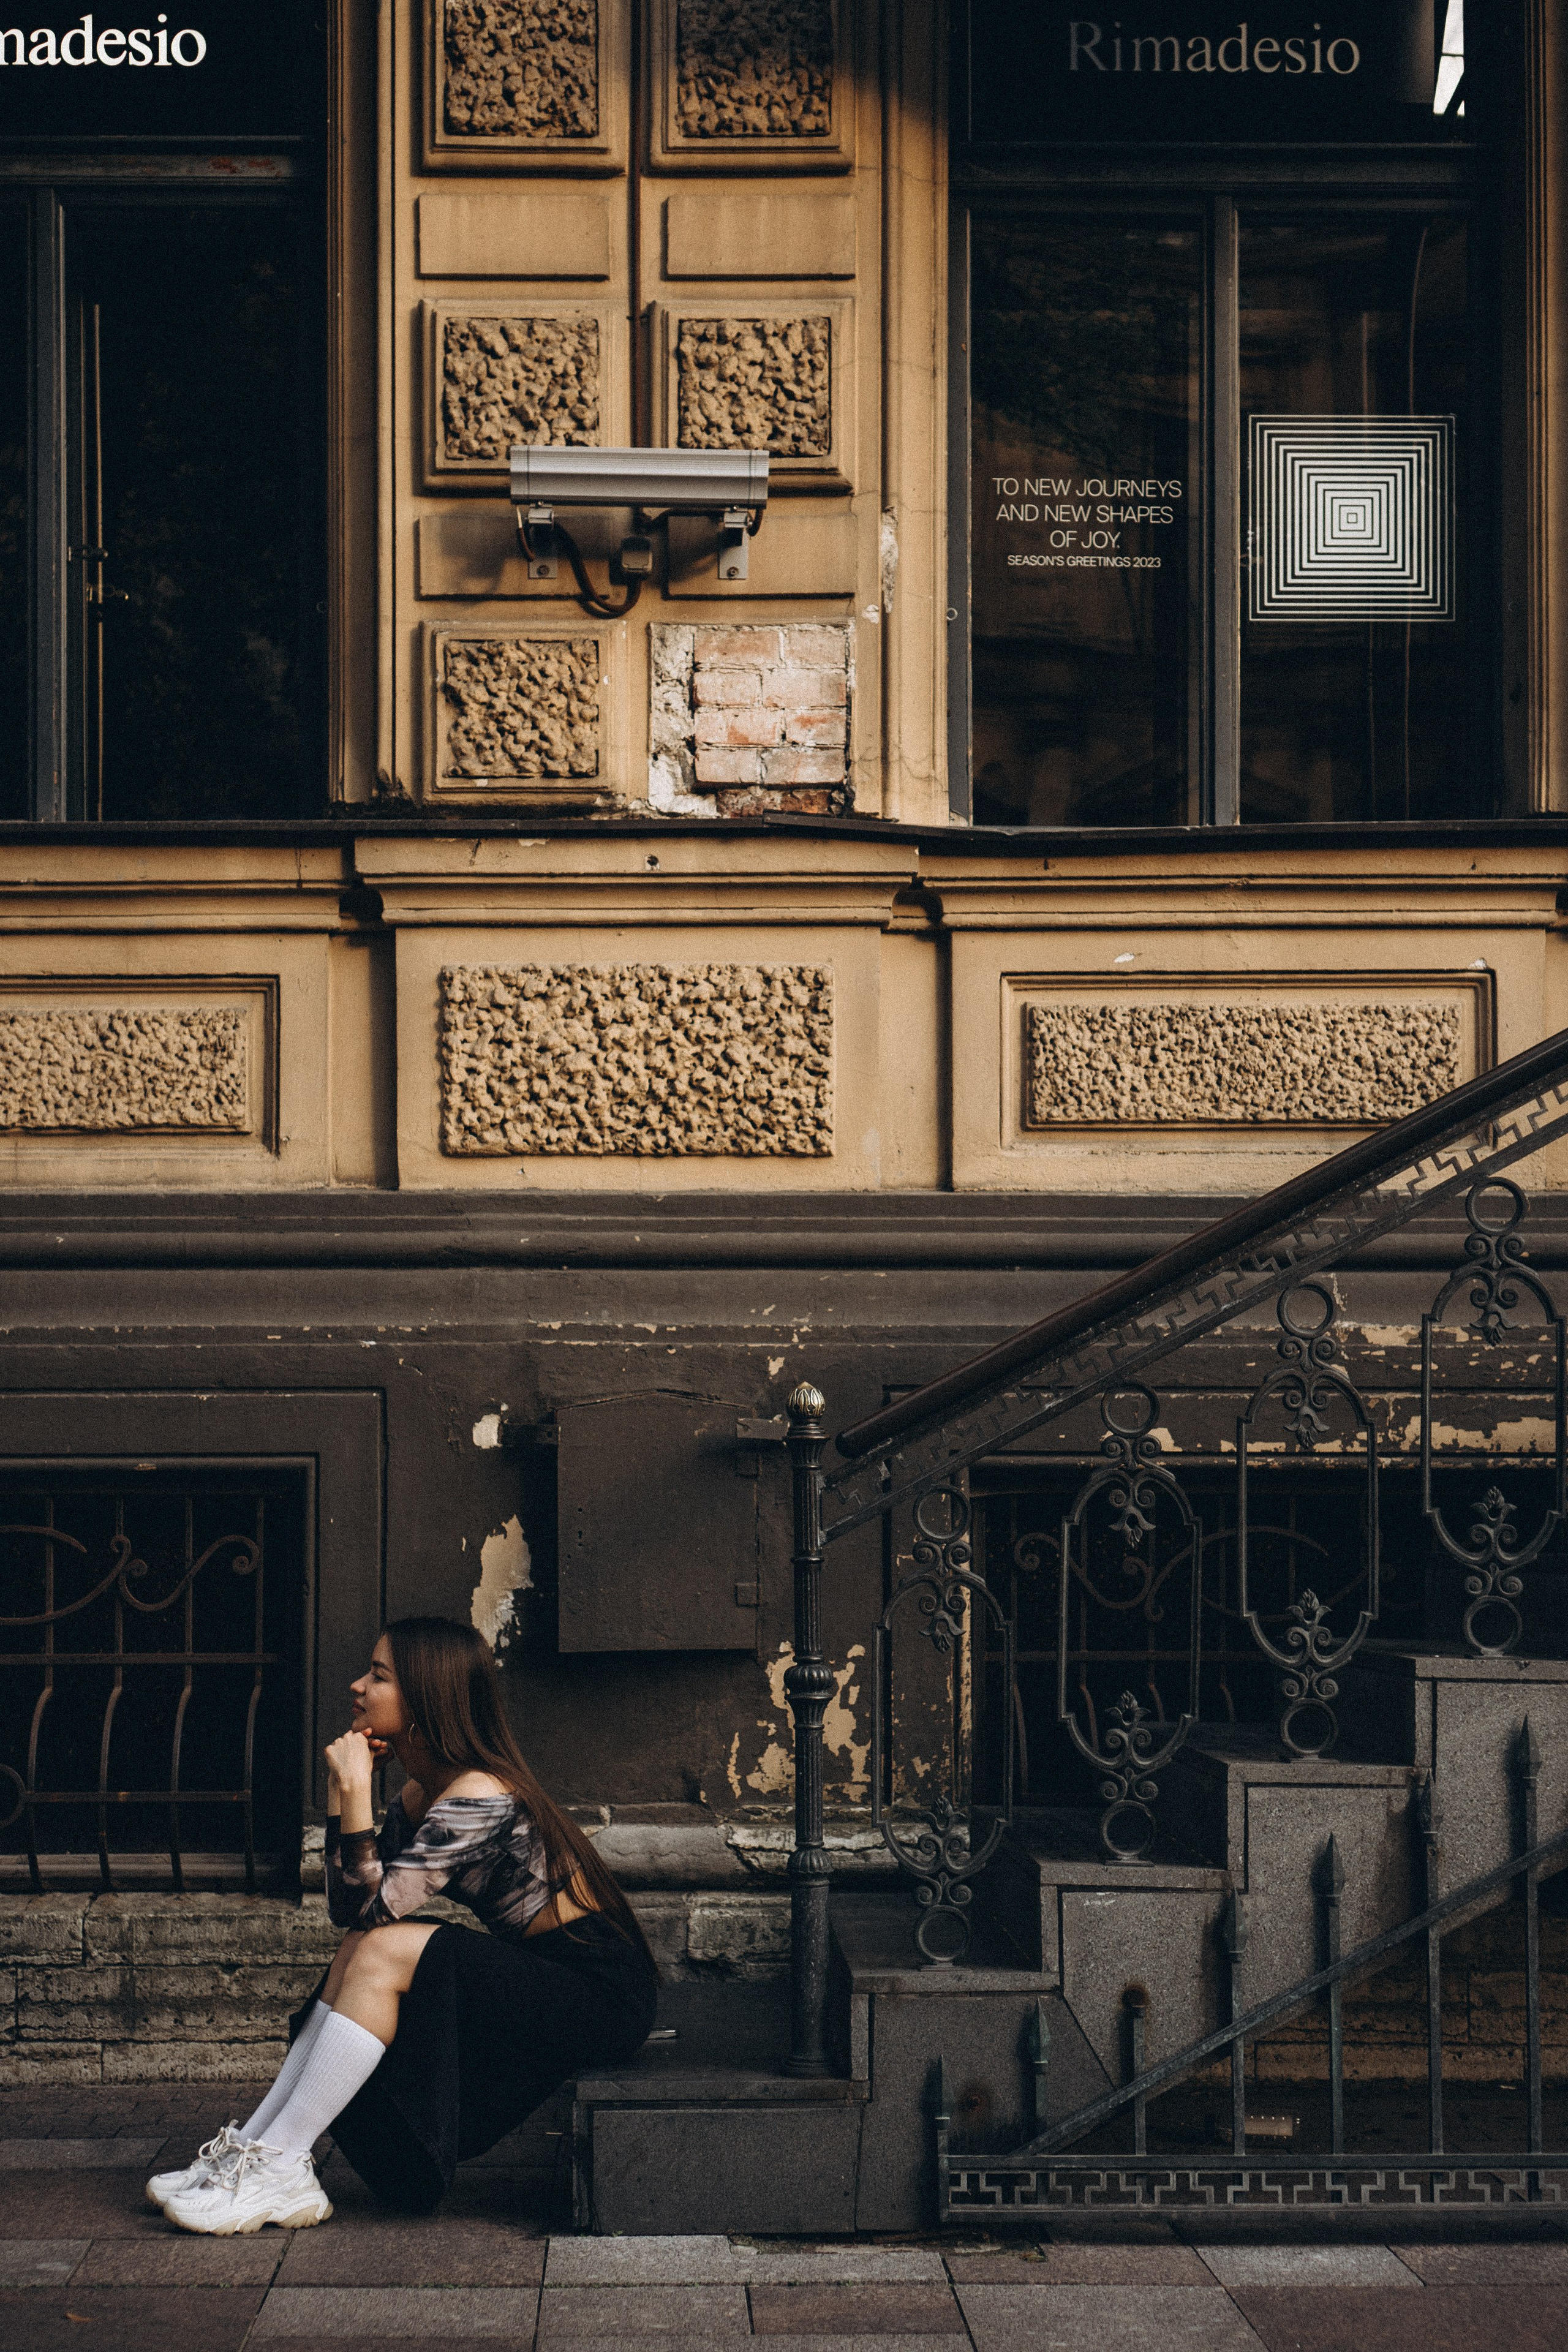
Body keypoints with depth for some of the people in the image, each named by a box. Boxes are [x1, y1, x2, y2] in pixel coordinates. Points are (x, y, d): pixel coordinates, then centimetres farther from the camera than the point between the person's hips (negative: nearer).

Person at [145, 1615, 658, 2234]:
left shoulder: (479, 1797, -20)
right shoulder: (420, 1792, 9)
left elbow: (375, 1910, -22)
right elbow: (347, 1908, 6)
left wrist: (354, 1788, -22)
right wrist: (341, 1789, -1)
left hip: (602, 1994, -9)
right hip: (541, 1981, 9)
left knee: (385, 1951, -21)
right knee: (359, 1952, -2)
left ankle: (280, 2168, -15)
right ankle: (250, 2147, -2)